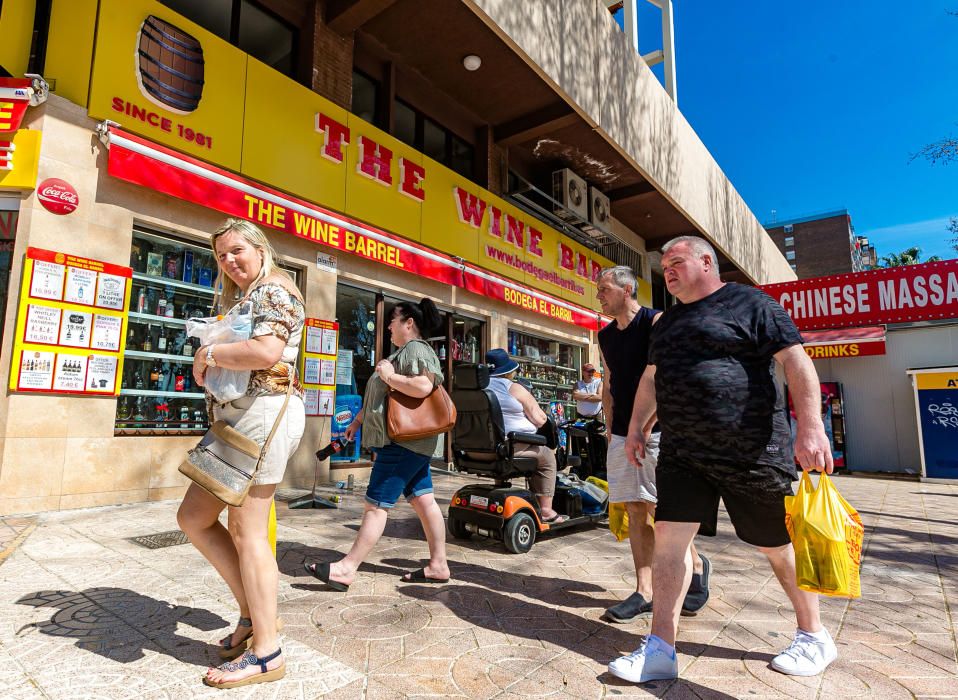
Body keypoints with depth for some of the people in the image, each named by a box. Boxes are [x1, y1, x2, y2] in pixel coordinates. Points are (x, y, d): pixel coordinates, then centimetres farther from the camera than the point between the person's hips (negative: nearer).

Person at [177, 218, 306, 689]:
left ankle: (266, 653, 6)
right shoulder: (239, 298, 26)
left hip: (263, 411, -10)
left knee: (246, 531, -6)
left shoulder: (274, 290, -6)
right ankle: (251, 610, 22)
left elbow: (266, 351, -23)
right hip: (234, 417, 10)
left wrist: (209, 353, -9)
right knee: (193, 518, 11)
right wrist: (208, 360, 3)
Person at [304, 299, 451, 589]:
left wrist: (389, 376, -17)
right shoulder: (404, 352, 22)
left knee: (376, 504, -6)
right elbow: (379, 395, 28)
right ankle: (438, 565, 15)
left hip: (405, 442, -10)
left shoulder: (416, 350, -11)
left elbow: (423, 386, -29)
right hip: (409, 442, 10)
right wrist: (357, 421, 28)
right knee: (423, 501, 10)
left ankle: (346, 568, 0)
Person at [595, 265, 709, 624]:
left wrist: (644, 429, -16)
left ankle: (697, 564, 26)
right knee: (635, 512, 5)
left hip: (658, 432, -6)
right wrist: (612, 430, 11)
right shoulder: (606, 336, 14)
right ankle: (644, 592, 13)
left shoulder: (657, 322, -7)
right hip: (622, 434, 6)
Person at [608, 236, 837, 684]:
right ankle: (660, 650, 7)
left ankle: (814, 636, 33)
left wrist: (810, 426, -21)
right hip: (682, 453, 6)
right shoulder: (668, 322, 18)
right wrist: (636, 427, 20)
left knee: (779, 546, 10)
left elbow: (796, 361, -11)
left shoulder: (749, 303, -3)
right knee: (669, 537, -1)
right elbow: (651, 378, 24)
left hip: (750, 450, -6)